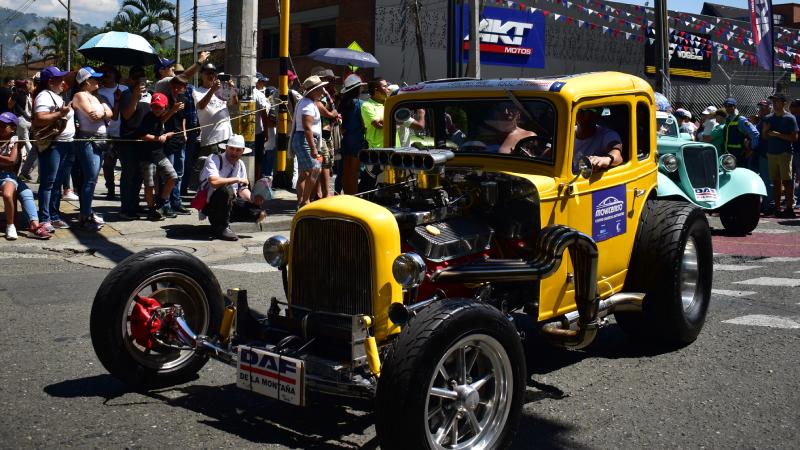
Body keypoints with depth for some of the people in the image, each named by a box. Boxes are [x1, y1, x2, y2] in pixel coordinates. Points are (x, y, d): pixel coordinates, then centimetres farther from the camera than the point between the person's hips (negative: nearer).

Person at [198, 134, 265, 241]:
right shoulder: (214, 159, -14)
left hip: (230, 204, 7)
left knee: (259, 214, -11)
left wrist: (253, 199, -9)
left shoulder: (240, 165, 9)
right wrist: (237, 179, -23)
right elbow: (214, 182, -32)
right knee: (226, 190, -37)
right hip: (210, 204, -7)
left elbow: (242, 189, 12)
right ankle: (221, 228, -18)